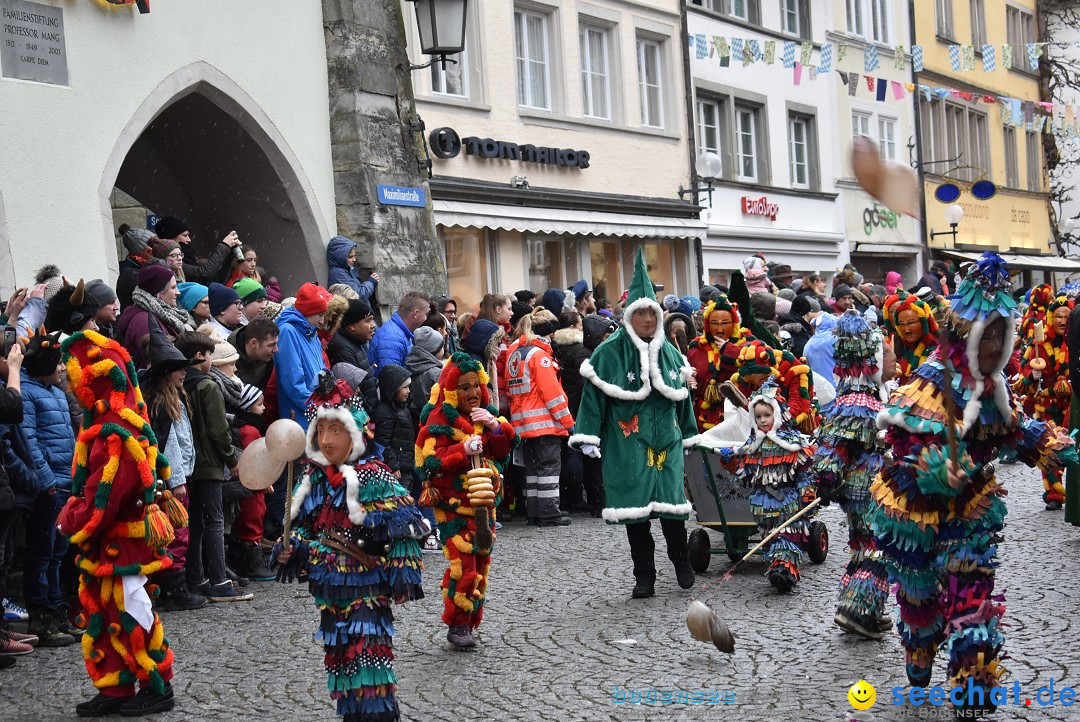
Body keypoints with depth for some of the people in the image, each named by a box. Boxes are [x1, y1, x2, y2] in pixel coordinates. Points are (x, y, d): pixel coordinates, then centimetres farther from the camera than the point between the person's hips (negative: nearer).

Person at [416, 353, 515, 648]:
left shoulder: (487, 413, 12)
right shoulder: (439, 419, -8)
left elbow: (505, 448, 5)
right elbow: (433, 460, -16)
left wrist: (494, 427, -13)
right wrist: (464, 450, -29)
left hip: (484, 502, 7)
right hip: (453, 504, -7)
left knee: (481, 562, 11)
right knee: (462, 562, -13)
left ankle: (471, 620, 23)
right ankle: (456, 626, -3)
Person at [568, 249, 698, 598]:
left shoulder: (669, 351, 10)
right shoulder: (610, 352, -5)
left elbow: (682, 393, 18)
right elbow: (593, 393, -6)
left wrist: (688, 434, 21)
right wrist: (588, 436, -10)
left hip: (666, 439, 3)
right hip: (628, 443, -3)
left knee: (671, 503, 2)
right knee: (635, 507, 0)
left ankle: (681, 562, 25)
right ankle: (644, 576, 11)